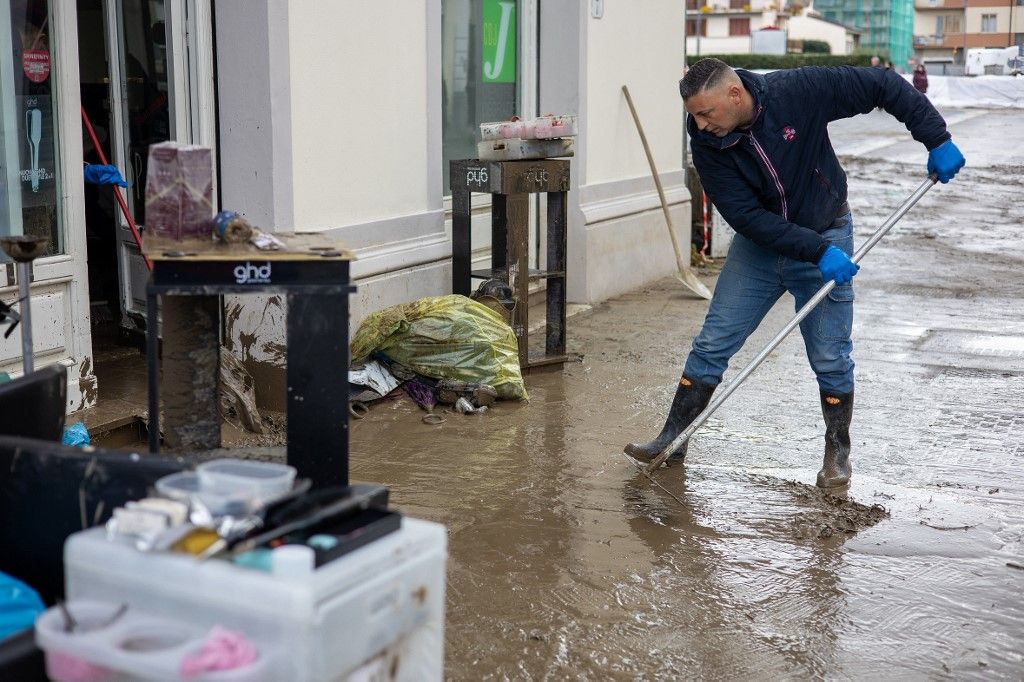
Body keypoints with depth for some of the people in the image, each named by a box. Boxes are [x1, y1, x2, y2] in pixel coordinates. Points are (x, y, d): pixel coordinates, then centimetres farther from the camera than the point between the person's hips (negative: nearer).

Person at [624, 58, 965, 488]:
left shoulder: (798, 91, -23)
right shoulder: (707, 143, -17)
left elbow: (884, 86, -14)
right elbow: (746, 217, -20)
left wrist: (936, 139, -16)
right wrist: (815, 251, -27)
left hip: (827, 236, -2)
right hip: (758, 243, 2)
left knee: (831, 359, 0)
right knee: (712, 343, -2)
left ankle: (838, 451, 19)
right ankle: (672, 440, 9)